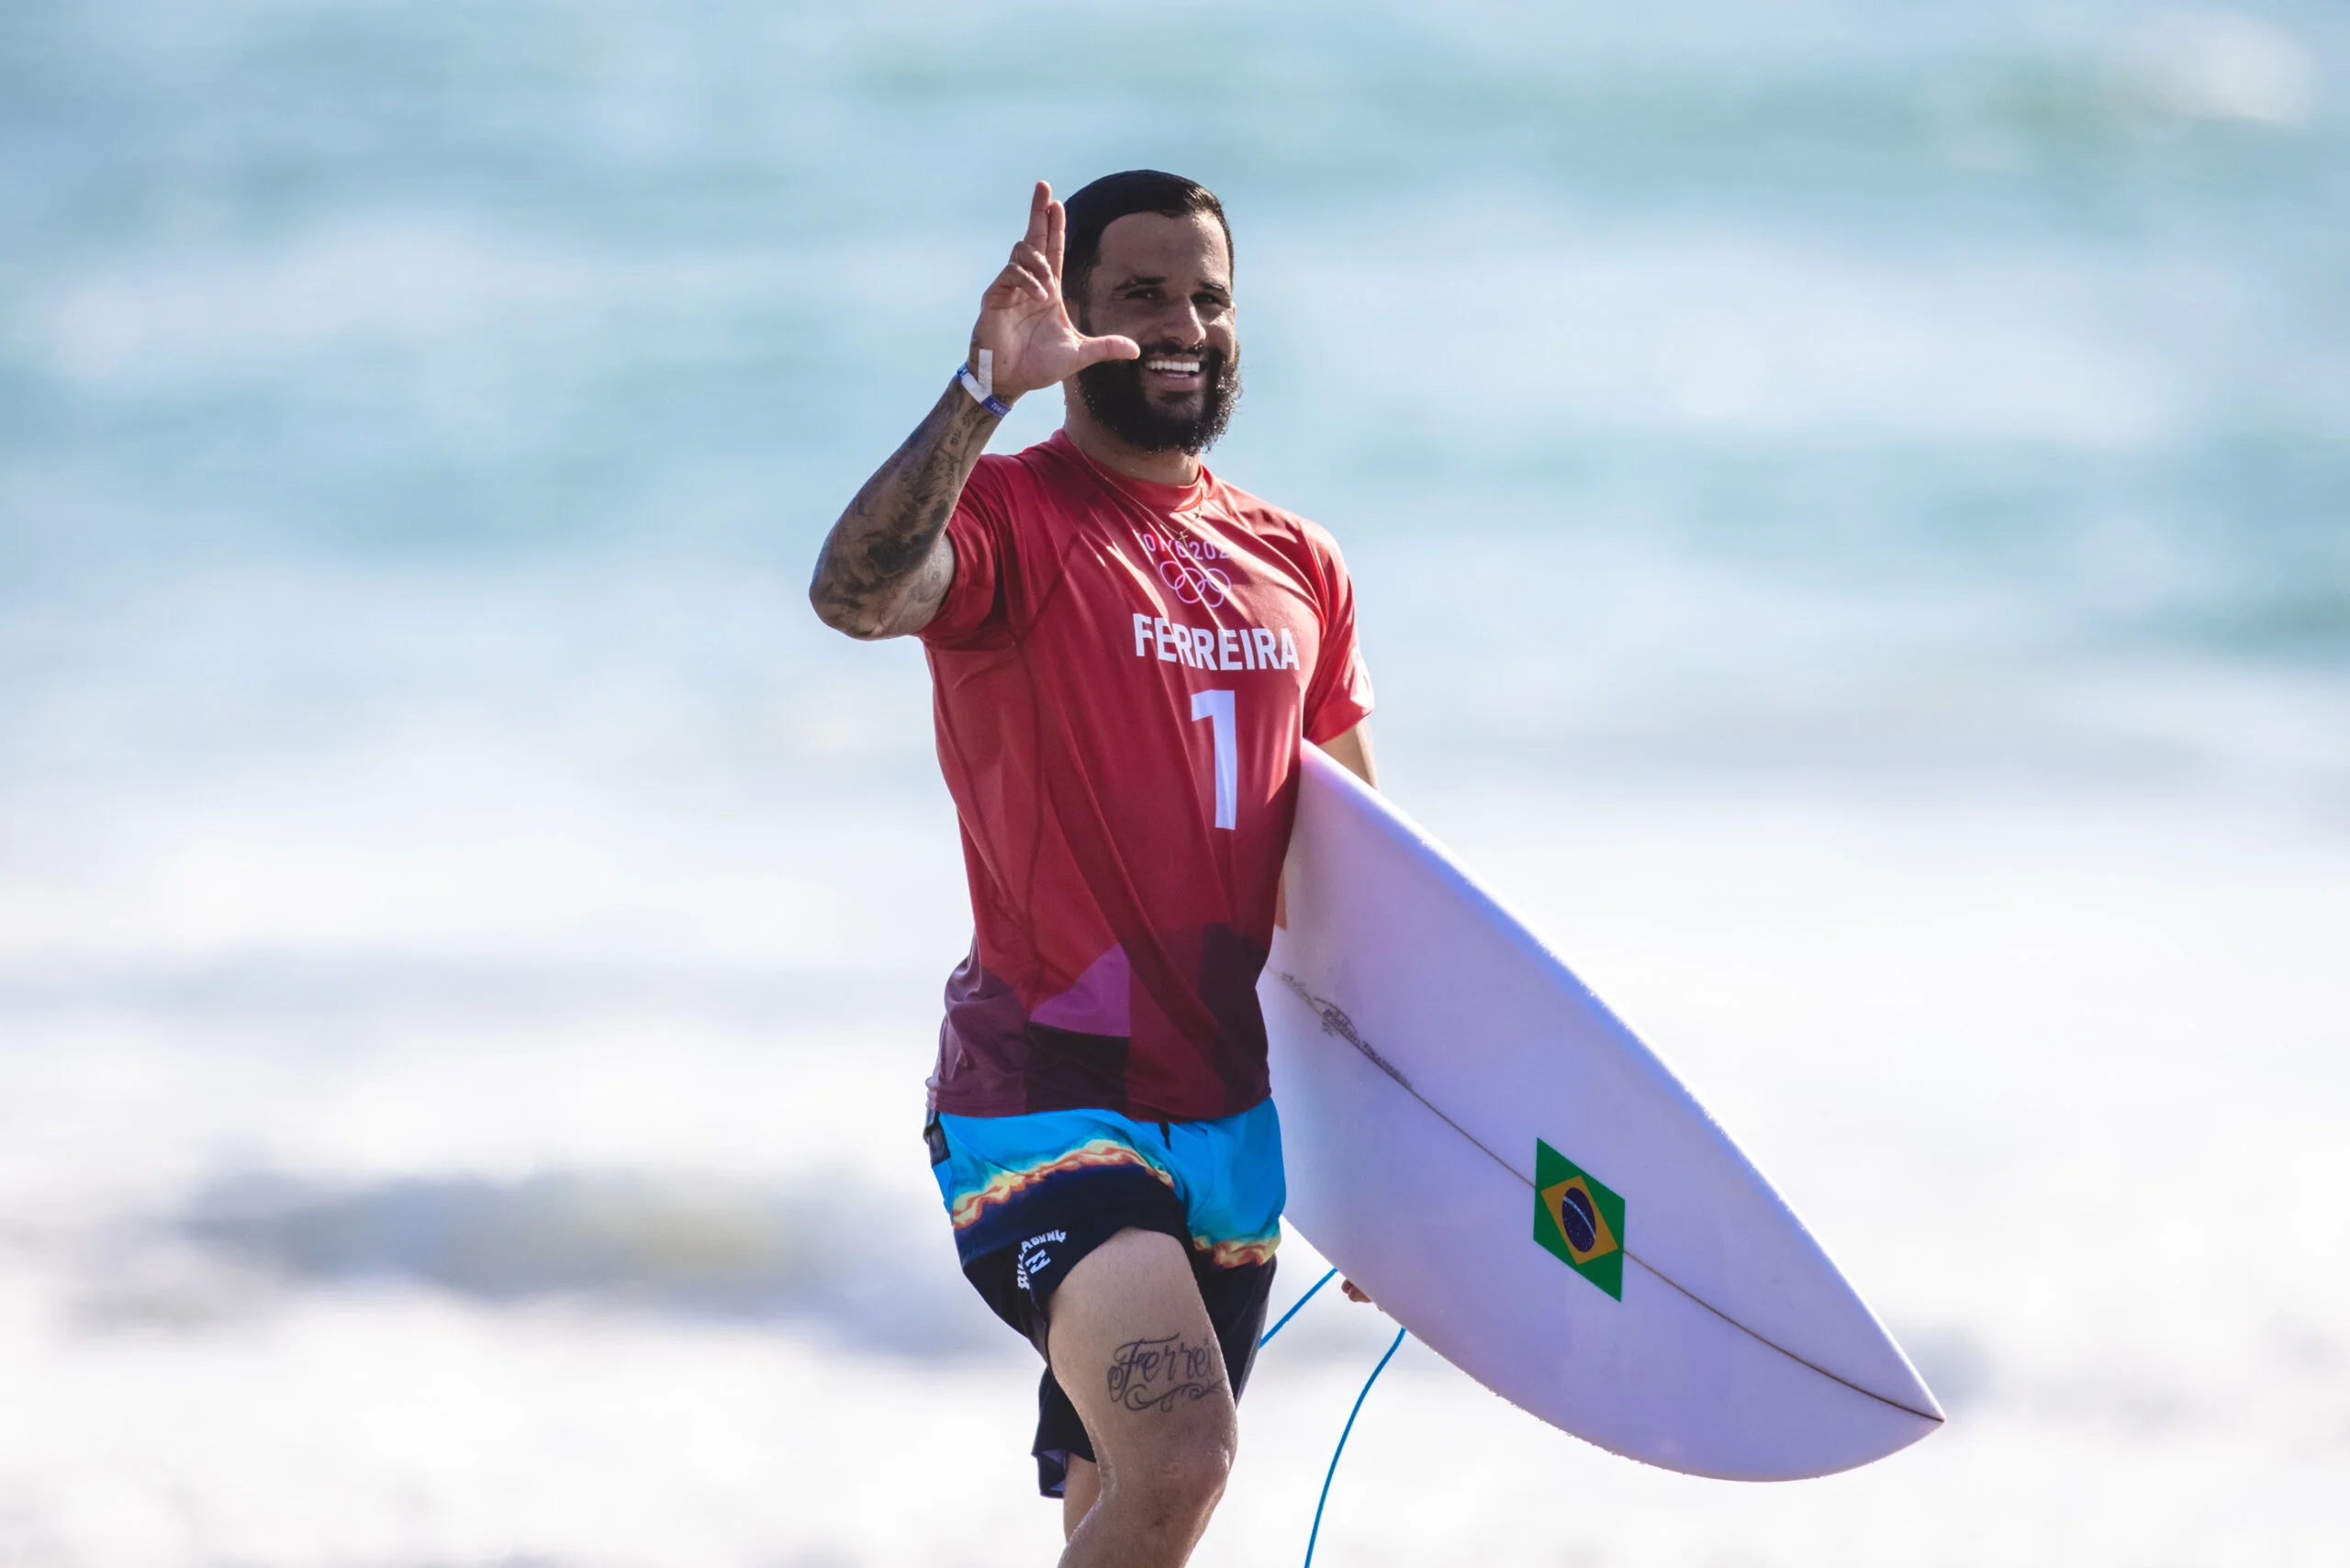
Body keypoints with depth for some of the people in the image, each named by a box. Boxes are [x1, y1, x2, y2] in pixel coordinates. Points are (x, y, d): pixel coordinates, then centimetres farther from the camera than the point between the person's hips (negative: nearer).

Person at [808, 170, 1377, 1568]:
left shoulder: (1300, 571, 12)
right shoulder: (1006, 518, -7)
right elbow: (854, 594, -31)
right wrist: (986, 392, -43)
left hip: (1234, 1124, 6)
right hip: (1046, 1100, -6)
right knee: (1179, 1455, -27)